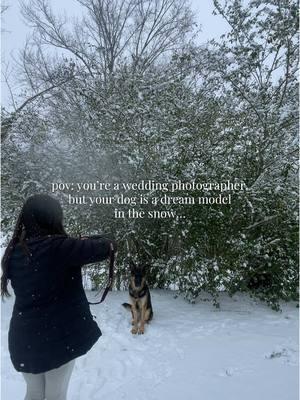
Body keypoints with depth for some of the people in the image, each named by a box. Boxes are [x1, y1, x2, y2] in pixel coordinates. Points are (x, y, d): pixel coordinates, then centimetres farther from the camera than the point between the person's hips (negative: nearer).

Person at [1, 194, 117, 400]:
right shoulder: (58, 247, -20)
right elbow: (101, 248, -13)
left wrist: (78, 245, 13)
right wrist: (110, 243, 9)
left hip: (23, 337, 6)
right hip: (58, 335, -5)